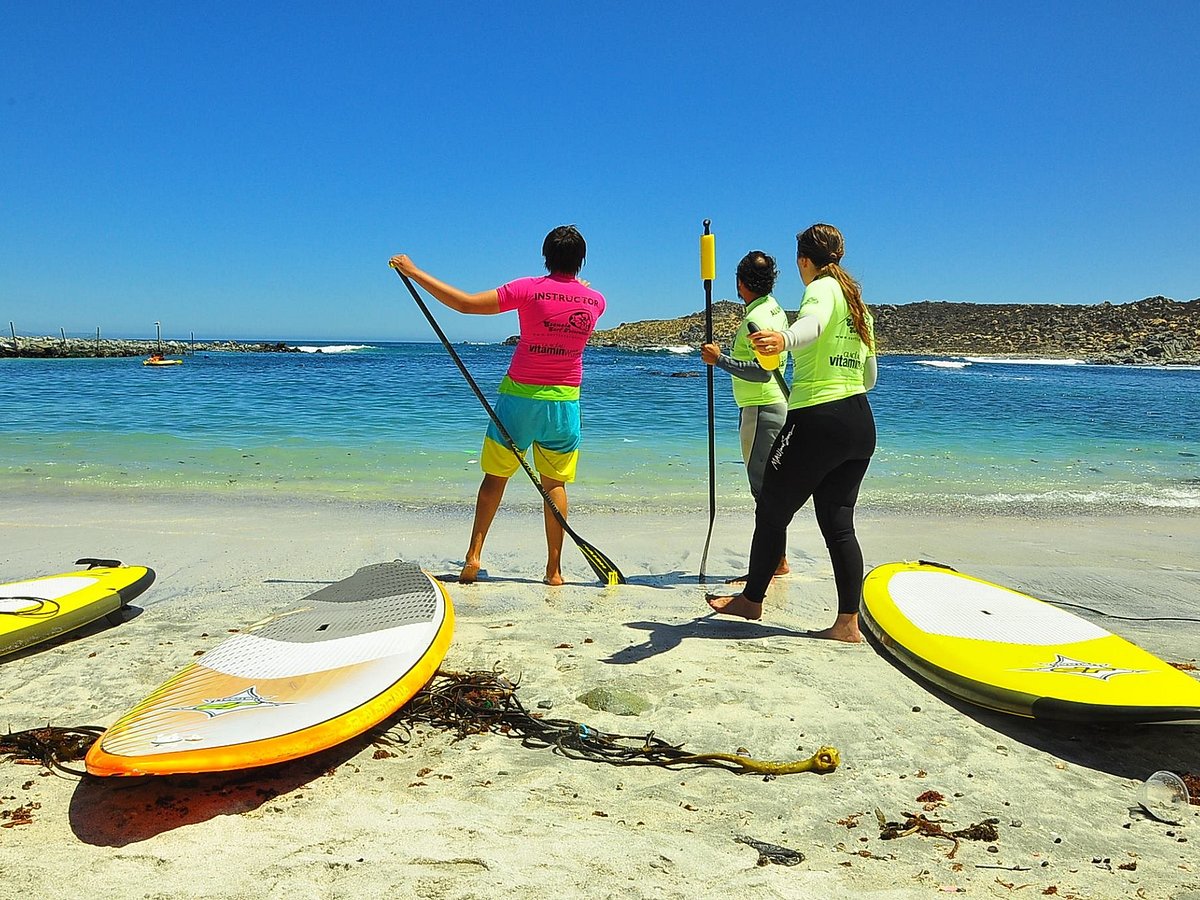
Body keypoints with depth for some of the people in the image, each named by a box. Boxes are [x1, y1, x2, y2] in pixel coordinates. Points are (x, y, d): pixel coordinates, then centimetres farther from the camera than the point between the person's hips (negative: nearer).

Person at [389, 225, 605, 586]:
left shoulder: (530, 289, -11)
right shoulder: (596, 300, 0)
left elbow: (466, 304, -14)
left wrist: (414, 272, -7)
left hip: (520, 394, -2)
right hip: (564, 400, 2)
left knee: (495, 476, 10)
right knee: (554, 483, 8)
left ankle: (473, 555, 12)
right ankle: (554, 568, 10)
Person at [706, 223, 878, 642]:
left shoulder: (822, 289, -6)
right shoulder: (858, 301, 20)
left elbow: (811, 323, -33)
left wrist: (784, 339, -55)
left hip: (817, 420, -9)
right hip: (860, 424, 9)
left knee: (772, 510, 6)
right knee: (839, 522, 9)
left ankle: (751, 599, 21)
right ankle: (848, 623, 9)